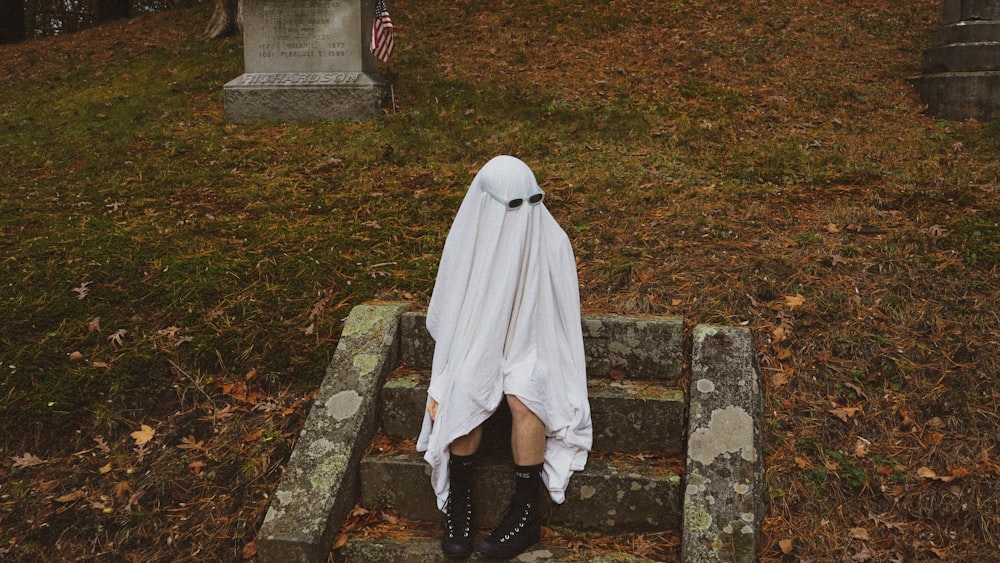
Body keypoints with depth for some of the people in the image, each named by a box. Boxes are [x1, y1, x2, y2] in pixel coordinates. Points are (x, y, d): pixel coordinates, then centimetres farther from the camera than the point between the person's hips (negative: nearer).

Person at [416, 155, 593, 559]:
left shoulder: (551, 240, -14)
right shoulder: (466, 239, -11)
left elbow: (559, 316, -6)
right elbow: (448, 314, -4)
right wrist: (444, 384, -10)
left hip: (530, 343, -1)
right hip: (477, 344, 1)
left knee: (524, 399, -31)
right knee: (465, 396, -30)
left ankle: (525, 515, -19)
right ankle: (458, 507, -14)